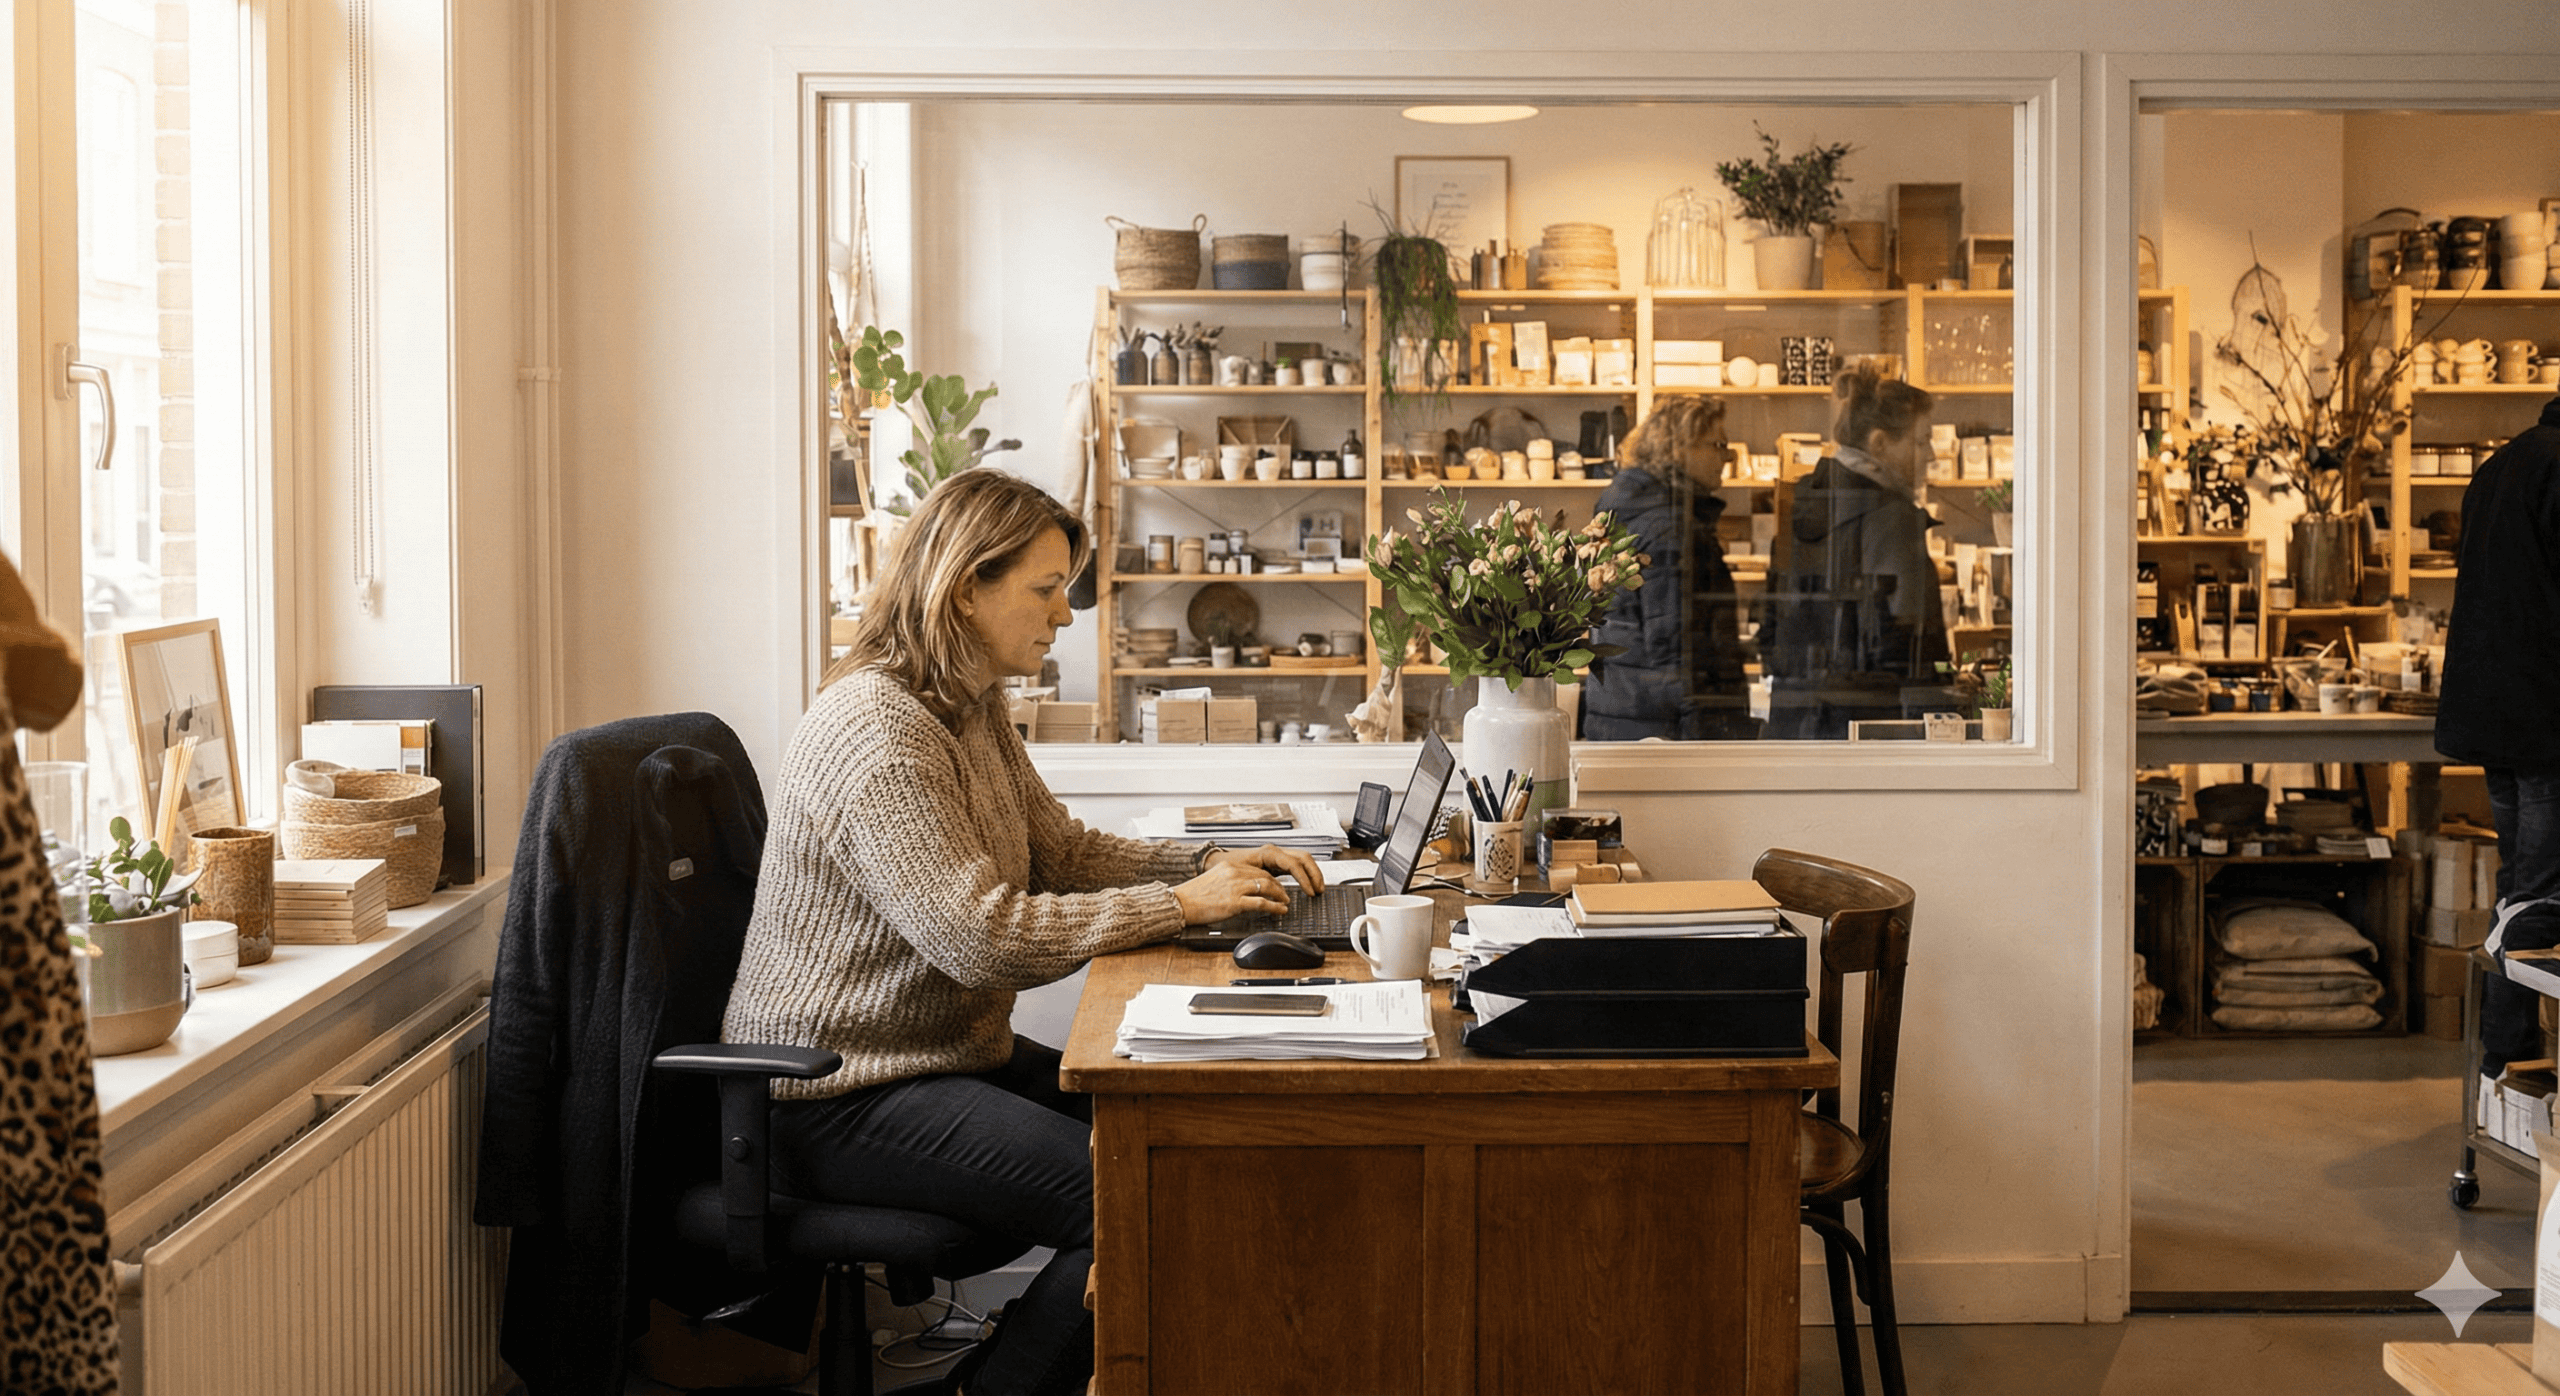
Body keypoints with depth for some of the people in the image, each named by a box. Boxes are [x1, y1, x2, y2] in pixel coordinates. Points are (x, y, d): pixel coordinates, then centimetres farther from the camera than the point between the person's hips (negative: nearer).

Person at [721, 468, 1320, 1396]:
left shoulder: (973, 714, 11)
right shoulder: (876, 733, -22)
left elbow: (1060, 850, 17)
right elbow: (982, 938, -27)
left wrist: (1210, 864, 1)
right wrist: (1179, 906, -21)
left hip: (955, 1055, 10)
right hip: (842, 1100, -10)